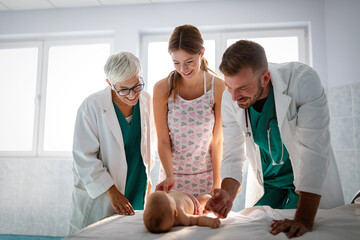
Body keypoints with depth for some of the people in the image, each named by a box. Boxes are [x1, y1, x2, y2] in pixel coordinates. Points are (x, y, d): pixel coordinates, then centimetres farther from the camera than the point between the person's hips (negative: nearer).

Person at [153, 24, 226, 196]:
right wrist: (169, 176, -18)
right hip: (173, 174, 0)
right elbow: (163, 141, -6)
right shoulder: (162, 89, -9)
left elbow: (217, 140, -6)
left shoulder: (218, 87, -10)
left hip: (206, 175, 0)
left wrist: (216, 184, -5)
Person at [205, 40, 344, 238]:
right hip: (265, 183, 3)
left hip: (309, 179, -3)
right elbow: (233, 155, -13)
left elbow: (314, 151, -33)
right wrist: (227, 195, -33)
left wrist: (303, 220, -38)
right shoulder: (230, 99, -17)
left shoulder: (303, 81, -29)